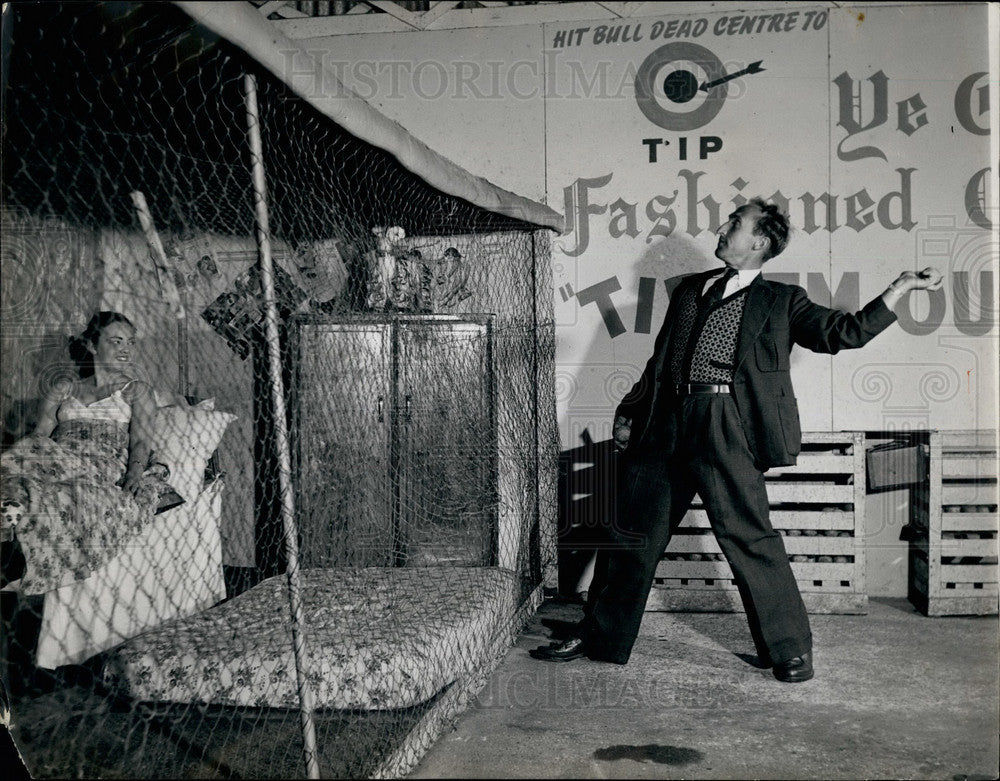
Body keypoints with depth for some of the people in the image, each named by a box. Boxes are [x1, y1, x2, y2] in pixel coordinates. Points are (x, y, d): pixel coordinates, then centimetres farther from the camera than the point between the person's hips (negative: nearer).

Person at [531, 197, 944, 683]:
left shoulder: (780, 302, 9)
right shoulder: (690, 289, 22)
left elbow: (844, 332, 1)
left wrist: (902, 288, -4)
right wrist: (629, 412, 21)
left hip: (725, 428, -4)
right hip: (664, 424, 5)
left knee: (747, 536, -6)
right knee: (635, 533, 9)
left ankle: (790, 649, 11)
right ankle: (600, 638, 23)